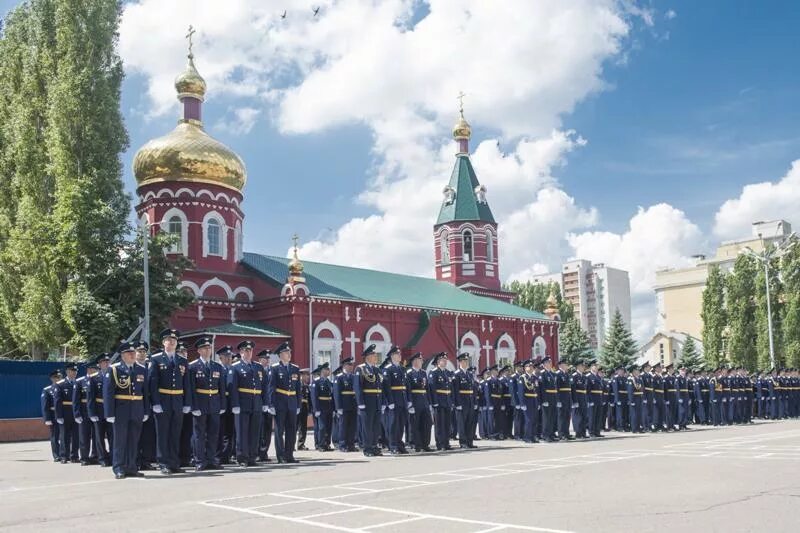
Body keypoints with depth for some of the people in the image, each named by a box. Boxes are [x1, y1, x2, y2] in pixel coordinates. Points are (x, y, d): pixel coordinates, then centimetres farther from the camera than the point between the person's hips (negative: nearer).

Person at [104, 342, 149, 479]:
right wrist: (109, 413, -12)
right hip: (121, 409, -4)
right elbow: (108, 392, -6)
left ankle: (131, 467, 16)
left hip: (137, 410, 4)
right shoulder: (114, 370, -3)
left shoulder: (142, 370, 9)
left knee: (134, 440, 8)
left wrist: (146, 411, 7)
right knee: (120, 439, 0)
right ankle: (119, 469, 6)